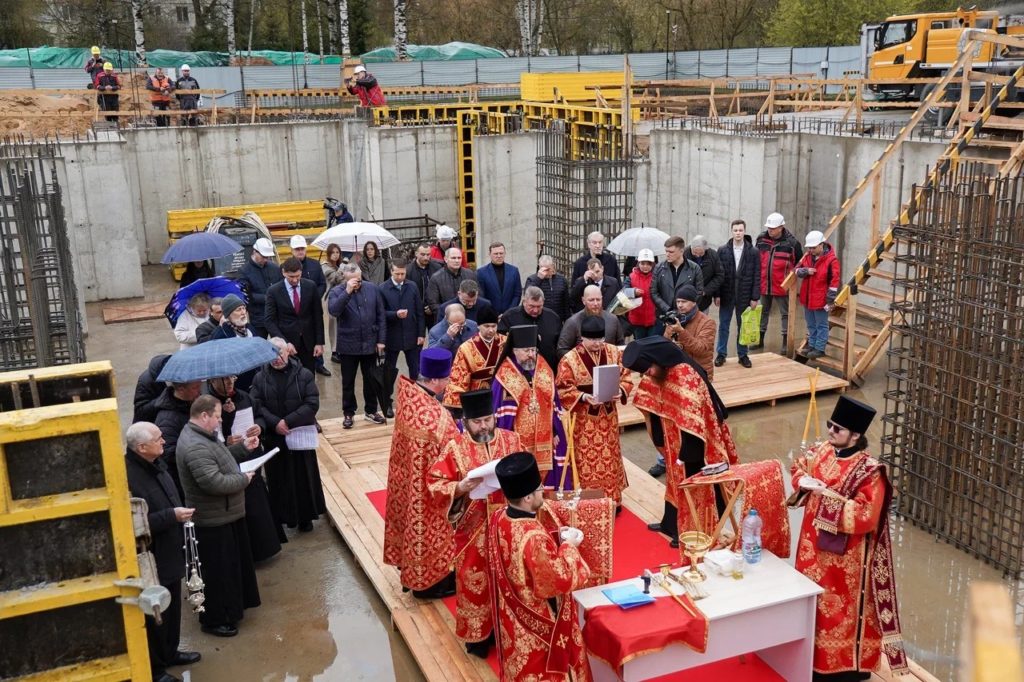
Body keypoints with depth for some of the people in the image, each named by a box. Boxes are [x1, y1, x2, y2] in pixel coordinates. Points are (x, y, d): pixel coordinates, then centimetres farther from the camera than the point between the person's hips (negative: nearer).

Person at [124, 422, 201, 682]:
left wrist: (180, 511, 6)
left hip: (169, 553, 9)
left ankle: (169, 653, 42)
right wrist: (172, 516, -26)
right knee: (154, 615, 7)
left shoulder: (155, 463, 2)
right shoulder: (128, 476, -28)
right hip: (149, 560, -9)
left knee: (172, 607, 24)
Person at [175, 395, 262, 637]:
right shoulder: (195, 447, -28)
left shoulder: (202, 437, 6)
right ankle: (214, 620, 19)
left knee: (231, 565, 24)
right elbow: (215, 483, -34)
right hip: (213, 521, -11)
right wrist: (244, 479, -19)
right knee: (217, 571, 4)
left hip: (225, 515, 11)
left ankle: (229, 609, 40)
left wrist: (244, 447, 8)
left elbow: (221, 461, 21)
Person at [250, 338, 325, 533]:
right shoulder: (260, 378, 2)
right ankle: (281, 516, 19)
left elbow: (312, 404, -9)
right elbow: (257, 406, -5)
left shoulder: (304, 375, -3)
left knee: (304, 476, 7)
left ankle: (305, 517, 21)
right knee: (277, 479, 7)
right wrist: (275, 423, -19)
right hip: (273, 438, 1)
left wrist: (289, 421, -16)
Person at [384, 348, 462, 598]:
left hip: (407, 475, 8)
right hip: (428, 484, -7)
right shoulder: (436, 416, -36)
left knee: (413, 518, 25)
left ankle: (411, 568, 46)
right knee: (427, 525, 13)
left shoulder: (406, 392, -13)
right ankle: (428, 580, 34)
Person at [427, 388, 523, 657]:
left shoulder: (511, 440, -2)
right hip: (474, 529, -2)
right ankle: (478, 634, 26)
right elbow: (435, 485, -9)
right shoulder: (454, 448, -9)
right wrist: (461, 487, -25)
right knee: (475, 580, 9)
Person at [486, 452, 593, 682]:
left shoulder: (498, 519, -10)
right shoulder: (534, 537, -36)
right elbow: (561, 580, -25)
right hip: (538, 622, -8)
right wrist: (568, 547, -12)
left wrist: (555, 542, 1)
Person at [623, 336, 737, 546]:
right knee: (676, 480, 21)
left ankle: (690, 530, 19)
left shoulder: (685, 376, -30)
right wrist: (659, 440, 12)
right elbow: (653, 407, 9)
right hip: (675, 438, 9)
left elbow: (691, 420, -30)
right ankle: (672, 524, 37)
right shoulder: (659, 374, -4)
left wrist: (684, 455, -25)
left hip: (692, 441, -9)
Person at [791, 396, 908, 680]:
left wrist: (826, 493, -28)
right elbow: (799, 466, 16)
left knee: (842, 607, 7)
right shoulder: (823, 451, -3)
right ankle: (816, 655, 40)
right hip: (815, 542, 7)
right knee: (813, 598, 21)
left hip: (845, 554, -7)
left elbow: (864, 516, -28)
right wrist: (803, 481, -7)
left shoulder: (869, 471, -23)